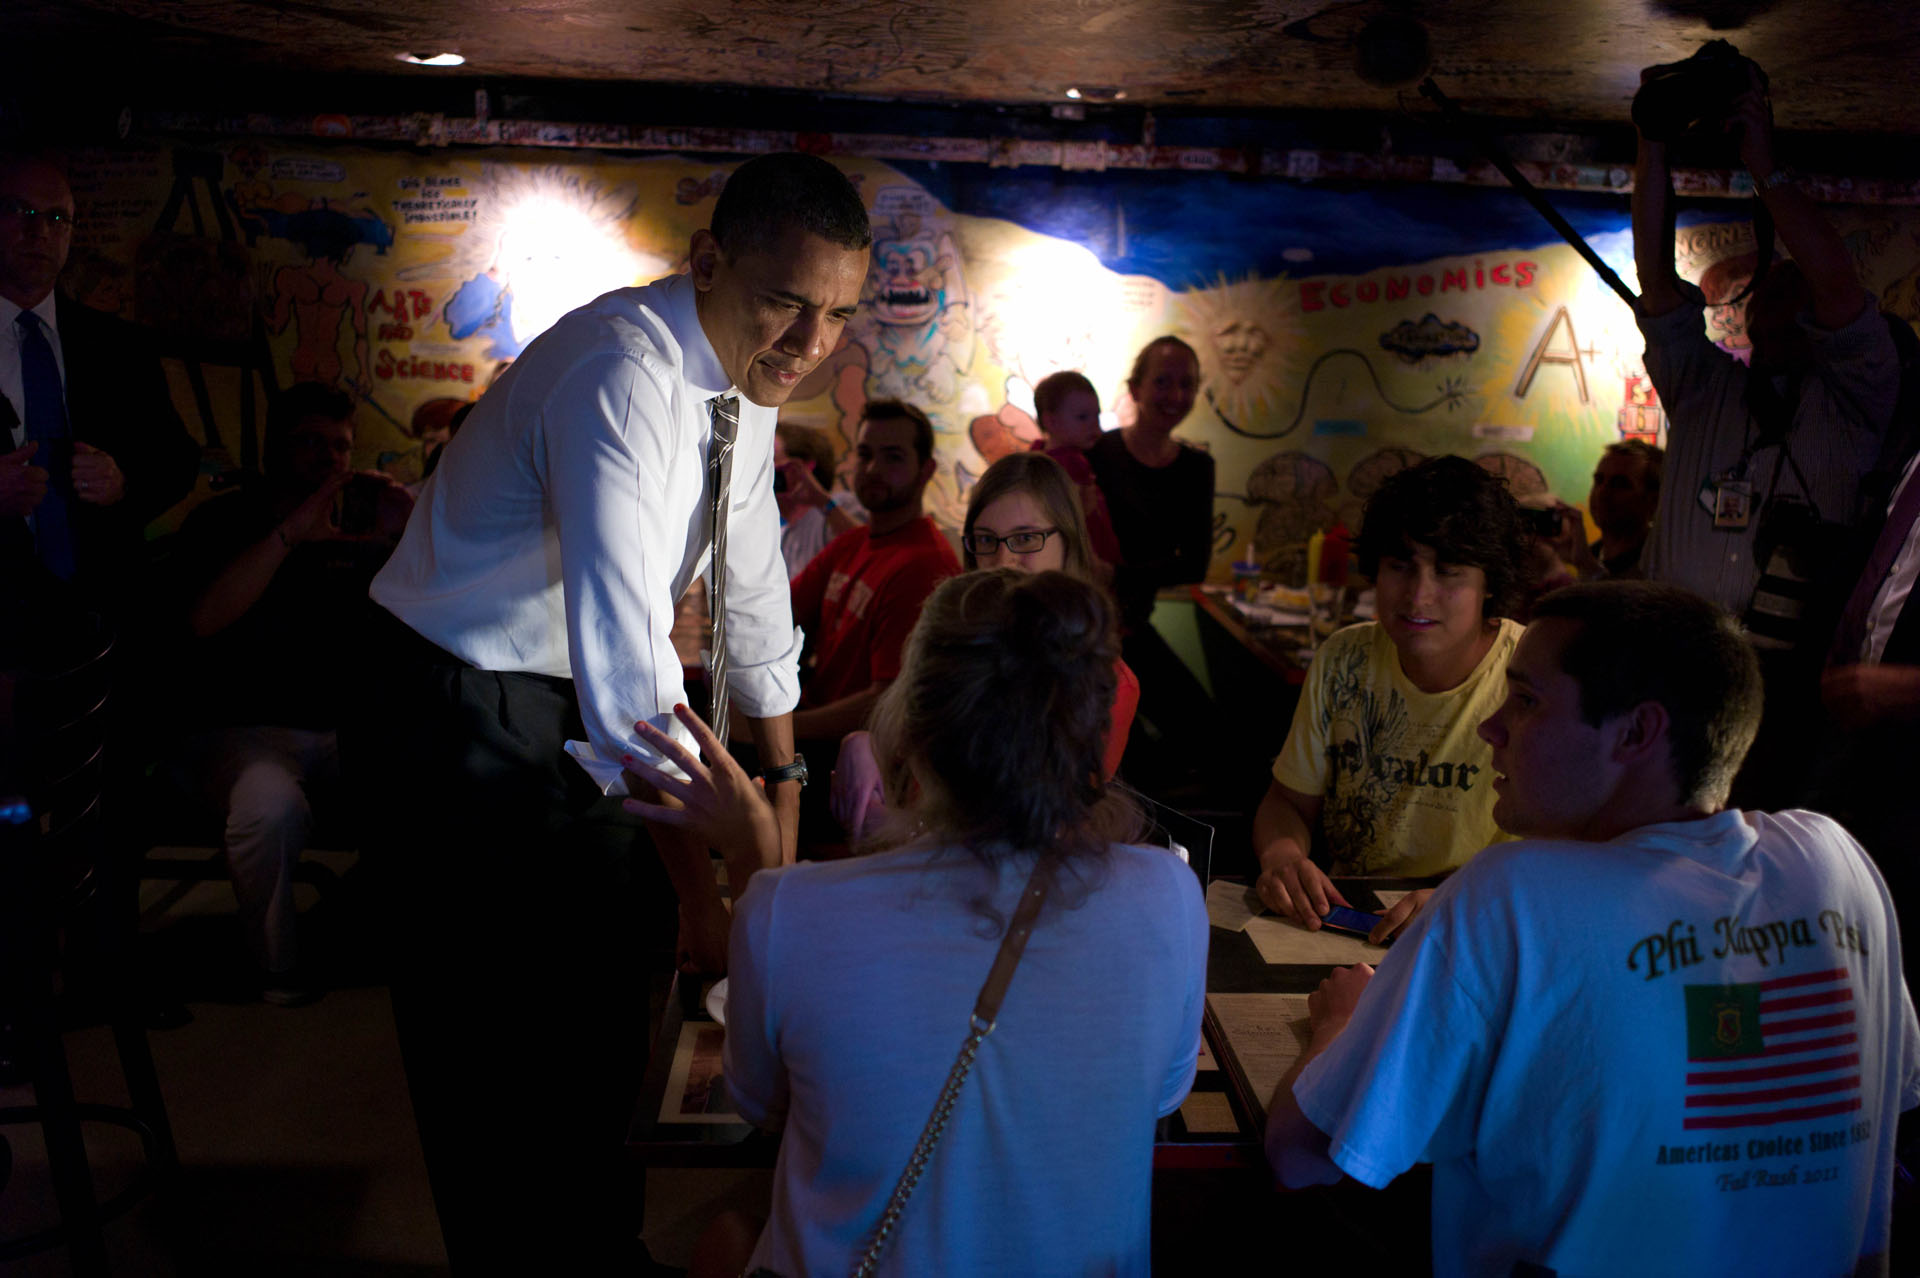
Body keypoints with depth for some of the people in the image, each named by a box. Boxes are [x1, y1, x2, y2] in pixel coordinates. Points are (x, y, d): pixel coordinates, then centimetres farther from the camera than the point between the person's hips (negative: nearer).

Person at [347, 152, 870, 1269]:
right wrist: (703, 887, -34)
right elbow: (627, 655, -36)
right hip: (458, 713, -8)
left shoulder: (748, 378, -2)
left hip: (574, 707, 9)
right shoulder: (624, 377, -31)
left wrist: (784, 780, 13)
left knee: (608, 980, 18)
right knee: (478, 1029, 3)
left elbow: (753, 591, 8)